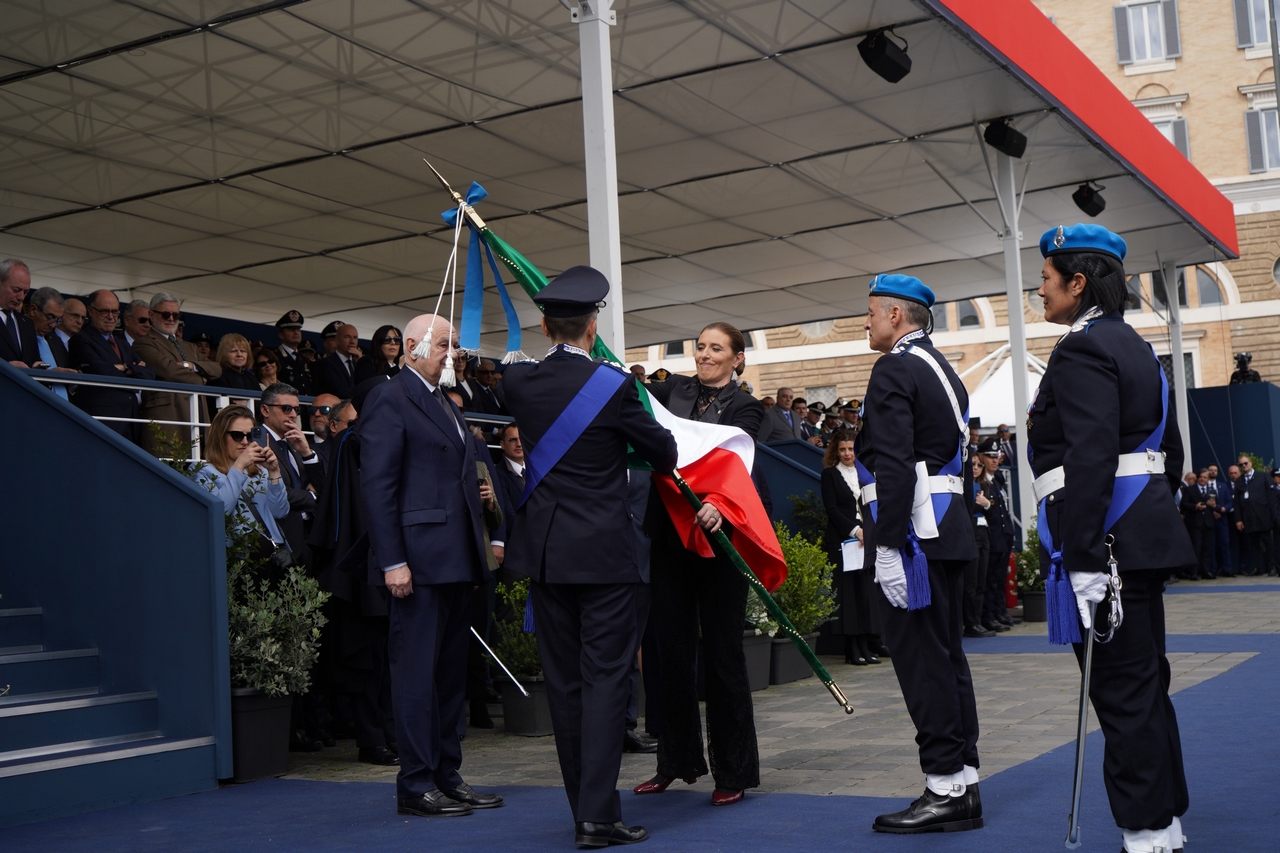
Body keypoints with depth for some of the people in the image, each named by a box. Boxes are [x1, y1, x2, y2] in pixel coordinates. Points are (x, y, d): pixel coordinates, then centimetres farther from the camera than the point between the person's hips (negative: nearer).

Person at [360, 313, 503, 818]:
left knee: (451, 671, 12)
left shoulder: (446, 403, 20)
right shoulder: (389, 399, -6)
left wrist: (479, 545, 13)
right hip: (419, 559, -9)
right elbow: (377, 486, -13)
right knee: (417, 671, -3)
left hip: (457, 561, 9)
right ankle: (416, 786, 4)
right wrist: (392, 561, -19)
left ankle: (447, 776, 21)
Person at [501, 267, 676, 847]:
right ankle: (598, 815, -6)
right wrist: (659, 464, 23)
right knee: (605, 678, -2)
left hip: (544, 550, 5)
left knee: (563, 682, 10)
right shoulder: (614, 386, -11)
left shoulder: (519, 382, 0)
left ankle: (584, 811, 18)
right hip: (604, 553, -4)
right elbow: (664, 452, 1)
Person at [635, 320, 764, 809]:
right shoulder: (675, 391, 12)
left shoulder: (745, 408, -2)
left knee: (722, 654, 1)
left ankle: (733, 772, 11)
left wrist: (718, 504, -38)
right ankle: (676, 760, 25)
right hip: (669, 538, 4)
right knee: (673, 653, 11)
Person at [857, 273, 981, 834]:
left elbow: (893, 465, -21)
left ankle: (945, 791, -1)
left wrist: (887, 544, -22)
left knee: (921, 661, -6)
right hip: (949, 531, 10)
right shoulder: (943, 370, 19)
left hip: (912, 533, -10)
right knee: (947, 657, 12)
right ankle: (962, 785, 18)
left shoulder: (895, 370, -11)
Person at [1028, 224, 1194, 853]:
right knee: (1146, 683, 17)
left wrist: (1084, 559, -25)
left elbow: (1090, 459, -23)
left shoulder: (1081, 350, -14)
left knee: (1122, 690, -3)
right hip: (1148, 535, 10)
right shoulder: (1134, 346, 16)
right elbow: (1169, 449, 21)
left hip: (1107, 539, -10)